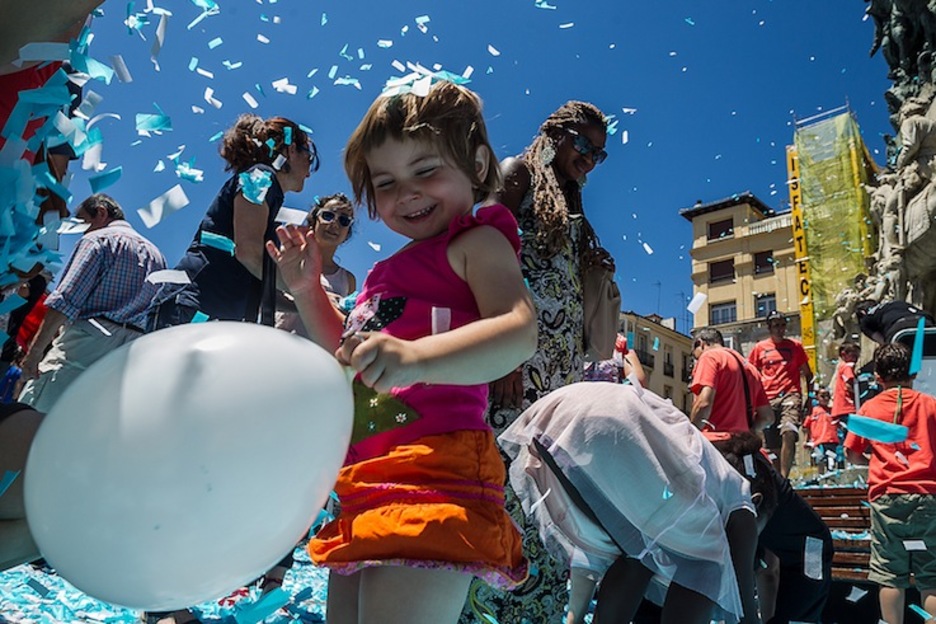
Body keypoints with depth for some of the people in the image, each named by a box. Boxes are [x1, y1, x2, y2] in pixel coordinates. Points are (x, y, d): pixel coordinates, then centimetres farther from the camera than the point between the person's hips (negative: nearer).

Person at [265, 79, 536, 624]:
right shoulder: (392, 272, 24)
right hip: (366, 484, 10)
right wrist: (308, 291, 21)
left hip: (433, 472, -9)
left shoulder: (477, 241, -3)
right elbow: (350, 361, 32)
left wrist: (417, 357, -39)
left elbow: (518, 331, -22)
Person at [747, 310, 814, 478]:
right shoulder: (759, 348, 12)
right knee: (772, 445, 5)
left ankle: (783, 478, -29)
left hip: (791, 395, -2)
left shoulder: (795, 346, 12)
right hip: (768, 399, 2)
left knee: (788, 433, -26)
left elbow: (807, 374, 16)